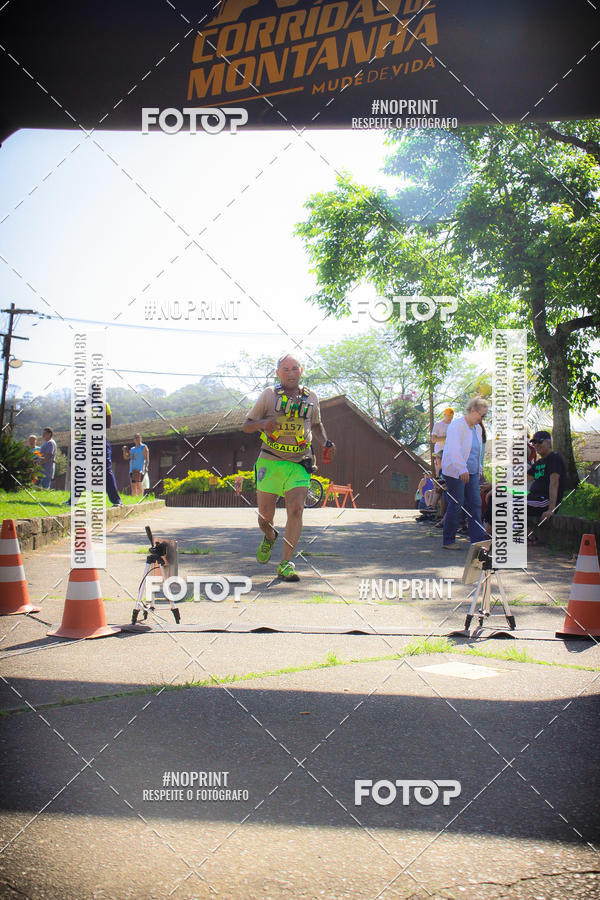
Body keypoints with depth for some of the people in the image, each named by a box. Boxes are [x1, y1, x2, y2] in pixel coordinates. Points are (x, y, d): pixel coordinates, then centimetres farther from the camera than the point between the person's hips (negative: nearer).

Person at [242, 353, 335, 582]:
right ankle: (269, 537, 41)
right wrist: (263, 423, -17)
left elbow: (316, 424, 29)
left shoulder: (311, 398, 10)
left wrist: (326, 443, 10)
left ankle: (285, 564, -14)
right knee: (265, 516, 4)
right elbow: (246, 426, 5)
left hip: (298, 464, 1)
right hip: (270, 461, -1)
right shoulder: (269, 395, 2)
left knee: (296, 510, -17)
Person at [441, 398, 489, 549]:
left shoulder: (477, 428, 15)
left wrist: (479, 470, 22)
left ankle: (478, 539, 7)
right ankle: (448, 541, 5)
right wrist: (462, 469, -32)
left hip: (471, 473, 8)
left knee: (475, 504, 4)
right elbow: (454, 449, -24)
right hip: (455, 473, -8)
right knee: (455, 505, -5)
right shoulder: (457, 426, -13)